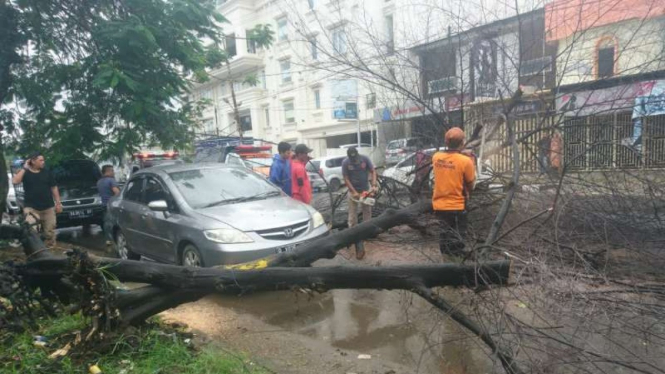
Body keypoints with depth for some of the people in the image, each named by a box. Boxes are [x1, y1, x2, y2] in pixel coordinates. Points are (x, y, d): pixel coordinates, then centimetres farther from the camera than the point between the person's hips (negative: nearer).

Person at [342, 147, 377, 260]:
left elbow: (373, 172, -9)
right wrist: (354, 192, -20)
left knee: (367, 212, 14)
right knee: (353, 216, 0)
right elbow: (346, 179, -15)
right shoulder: (345, 162, -18)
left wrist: (374, 185, -22)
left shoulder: (365, 159, -14)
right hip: (353, 191, -2)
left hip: (365, 190, 2)